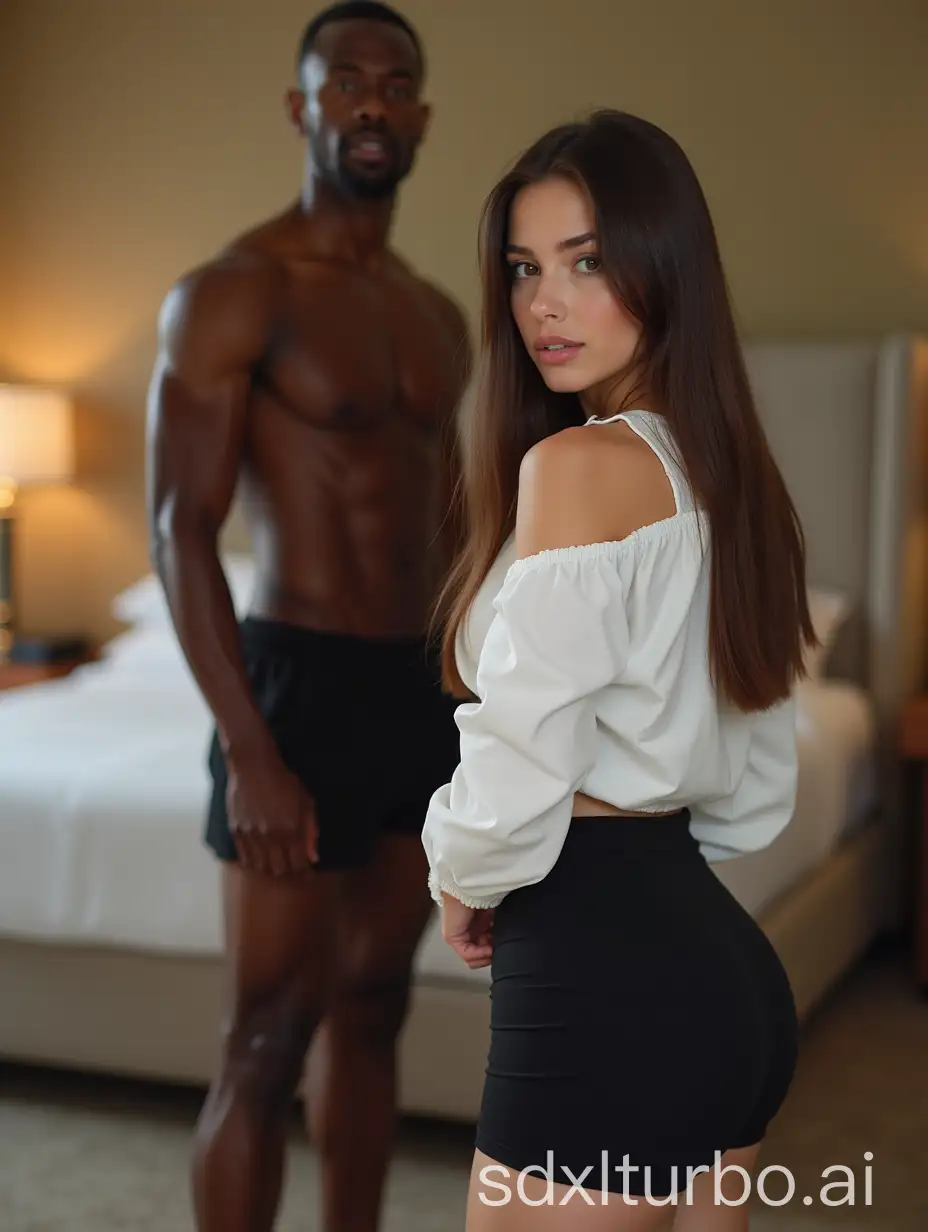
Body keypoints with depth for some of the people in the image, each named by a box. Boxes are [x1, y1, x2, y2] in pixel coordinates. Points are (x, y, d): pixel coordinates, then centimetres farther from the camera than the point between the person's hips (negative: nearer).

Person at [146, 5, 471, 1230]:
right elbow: (182, 531, -14)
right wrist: (250, 755, -20)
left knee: (371, 1010, 15)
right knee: (267, 1044, 0)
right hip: (301, 682, -7)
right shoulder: (233, 292, -8)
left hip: (426, 688, 7)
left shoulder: (438, 315, 14)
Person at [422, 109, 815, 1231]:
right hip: (726, 965, 9)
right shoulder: (728, 470, 11)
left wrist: (463, 882, 0)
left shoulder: (580, 463, -16)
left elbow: (516, 780, -19)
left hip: (602, 980, -9)